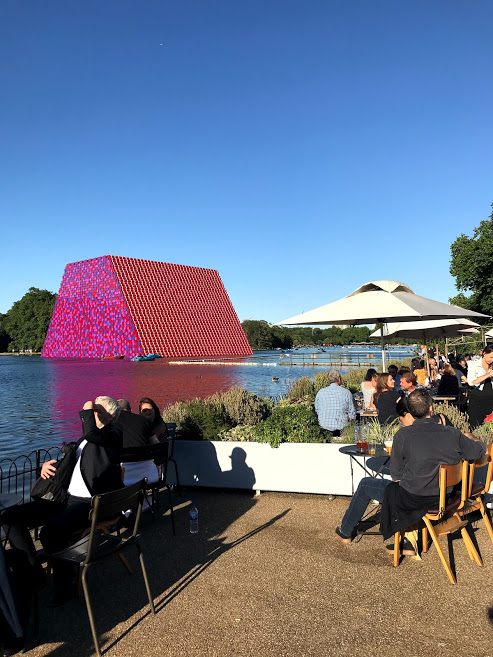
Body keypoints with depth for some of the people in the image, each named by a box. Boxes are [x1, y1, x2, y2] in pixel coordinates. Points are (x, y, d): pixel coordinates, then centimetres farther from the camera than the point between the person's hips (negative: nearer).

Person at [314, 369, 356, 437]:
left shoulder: (320, 392, -4)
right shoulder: (346, 392, -9)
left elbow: (317, 411, 7)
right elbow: (352, 415, -6)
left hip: (324, 424, 3)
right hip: (341, 425, -2)